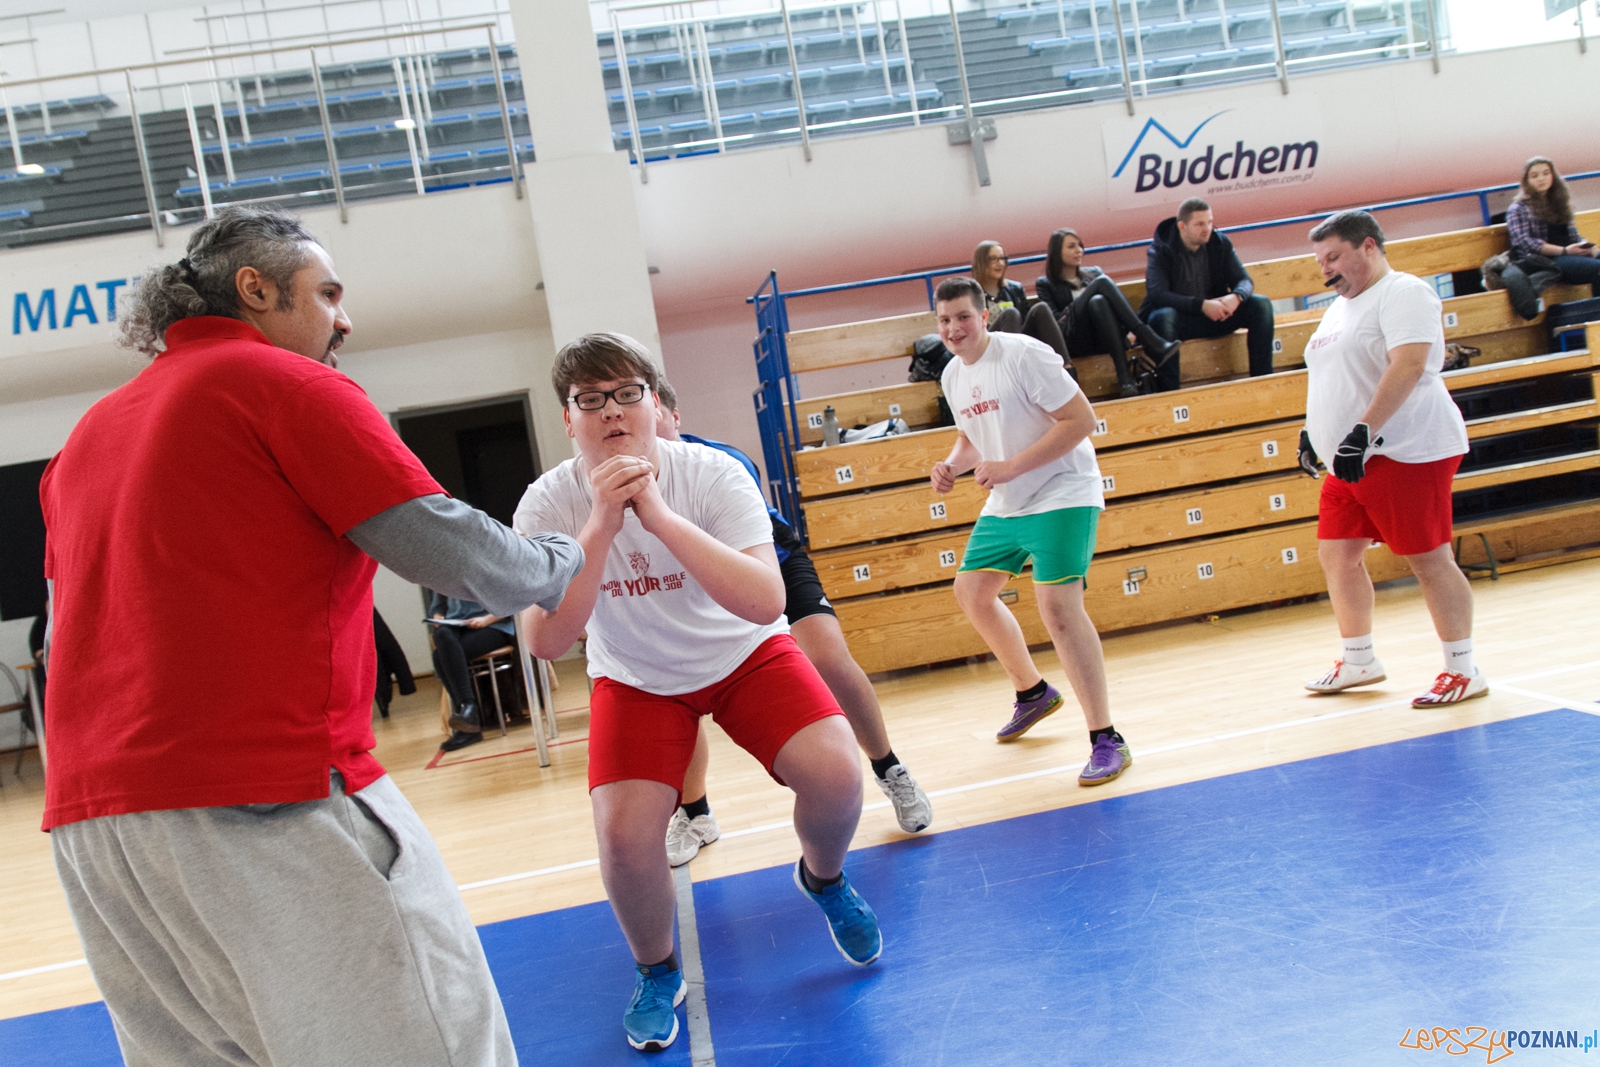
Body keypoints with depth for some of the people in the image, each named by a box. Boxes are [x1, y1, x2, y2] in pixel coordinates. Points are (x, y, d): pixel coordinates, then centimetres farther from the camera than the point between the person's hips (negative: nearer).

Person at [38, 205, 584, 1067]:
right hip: (269, 803, -8)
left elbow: (70, 630, 25)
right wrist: (561, 562, 7)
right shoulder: (287, 382, -4)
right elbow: (444, 545, -10)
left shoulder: (90, 431, 20)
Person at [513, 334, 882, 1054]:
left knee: (835, 774, -22)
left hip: (746, 654, 0)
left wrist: (659, 514, -42)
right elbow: (546, 642, -29)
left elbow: (766, 603, -35)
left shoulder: (713, 474, -22)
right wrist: (601, 524, -38)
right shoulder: (547, 503, -19)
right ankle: (656, 972, 12)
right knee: (623, 832, -21)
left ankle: (823, 879, 16)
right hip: (635, 678, 1)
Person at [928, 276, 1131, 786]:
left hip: (1062, 495, -9)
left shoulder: (1023, 354, -18)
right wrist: (954, 464, 0)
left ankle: (1107, 741, -12)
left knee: (1057, 604, -21)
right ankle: (1032, 691, 36)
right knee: (971, 591, 15)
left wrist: (1011, 467, -24)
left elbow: (1081, 420, -21)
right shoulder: (952, 375, 7)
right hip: (1005, 505, 9)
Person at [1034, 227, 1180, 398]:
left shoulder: (1094, 273, 26)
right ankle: (1153, 346, -37)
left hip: (1105, 336, 3)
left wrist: (1130, 329, -2)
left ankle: (1125, 377, -46)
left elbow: (1113, 303, 17)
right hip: (1075, 342, -3)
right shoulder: (1045, 284, 17)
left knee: (1098, 301, -32)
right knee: (1102, 282, -25)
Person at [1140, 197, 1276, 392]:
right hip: (1179, 319, -4)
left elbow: (1244, 280, -1)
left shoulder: (1220, 243, 2)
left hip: (1215, 315, 4)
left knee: (1261, 305, -16)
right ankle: (1169, 391, -36)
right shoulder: (1160, 250, -9)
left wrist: (1236, 297, -27)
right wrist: (1201, 305, -34)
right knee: (1162, 316, -38)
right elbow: (1157, 294, -23)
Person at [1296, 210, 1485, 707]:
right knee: (1336, 554, 10)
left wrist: (1364, 433, -31)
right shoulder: (1341, 307, 19)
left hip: (1406, 455, -9)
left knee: (1429, 559, -4)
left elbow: (1408, 366, -24)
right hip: (1352, 461, 9)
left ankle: (1463, 671, 7)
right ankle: (1359, 661, 24)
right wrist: (1313, 431, 23)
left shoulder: (1402, 292, -10)